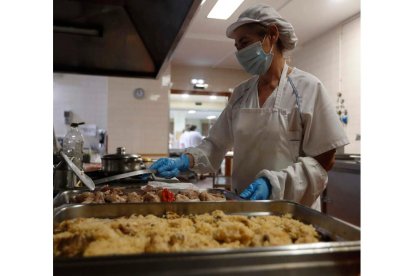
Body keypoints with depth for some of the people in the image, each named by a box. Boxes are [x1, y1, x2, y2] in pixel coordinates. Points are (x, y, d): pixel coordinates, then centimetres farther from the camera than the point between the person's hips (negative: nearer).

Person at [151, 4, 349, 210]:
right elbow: (217, 143, 5)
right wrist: (187, 160, -13)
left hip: (291, 208, -4)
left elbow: (324, 161, -11)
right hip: (244, 204, 4)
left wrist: (274, 182, -23)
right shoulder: (241, 93, 4)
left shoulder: (308, 88, -10)